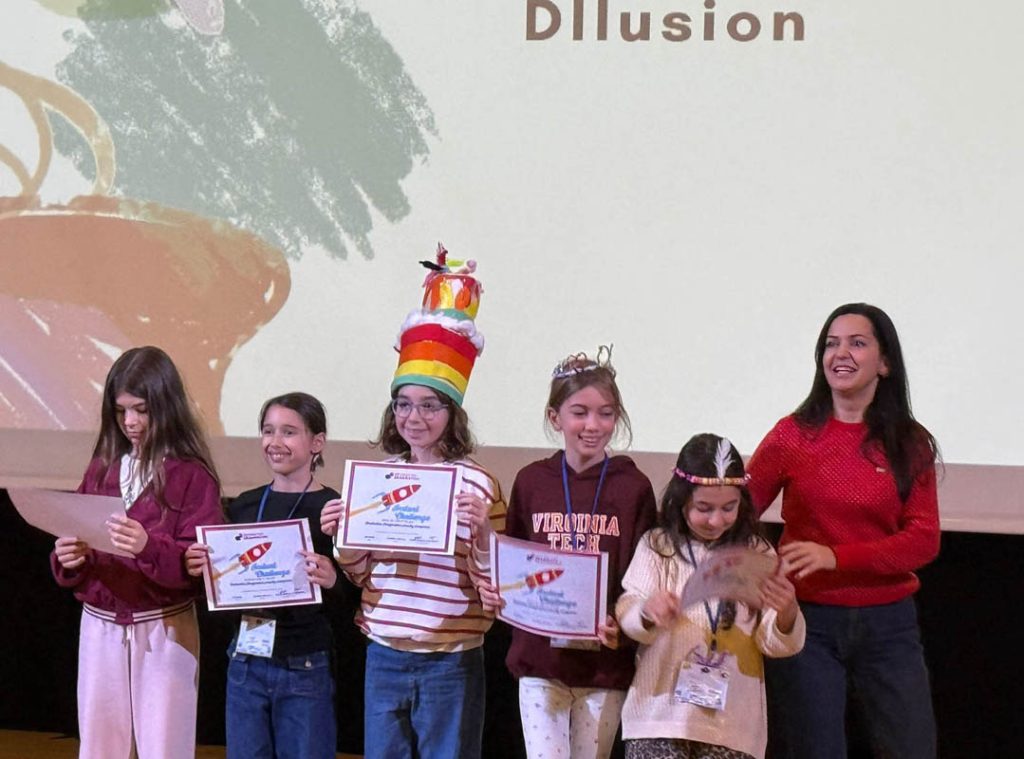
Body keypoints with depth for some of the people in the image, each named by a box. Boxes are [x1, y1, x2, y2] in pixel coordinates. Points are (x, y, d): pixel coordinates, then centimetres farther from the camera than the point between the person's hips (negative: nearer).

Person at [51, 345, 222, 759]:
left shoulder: (193, 475, -8)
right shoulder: (102, 468, 7)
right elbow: (72, 555, 8)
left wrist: (148, 547, -31)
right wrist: (68, 558, -15)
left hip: (165, 630, -4)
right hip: (100, 628, 4)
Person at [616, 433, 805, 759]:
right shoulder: (656, 546, 3)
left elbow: (774, 643, 0)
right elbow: (627, 615, -5)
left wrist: (787, 614, -22)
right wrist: (647, 613, -28)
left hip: (732, 722, 1)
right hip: (660, 712, -1)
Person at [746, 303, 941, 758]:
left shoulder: (910, 444, 1)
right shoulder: (793, 435, -2)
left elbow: (923, 541, -5)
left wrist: (837, 556, -18)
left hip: (888, 623, 1)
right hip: (807, 619, -1)